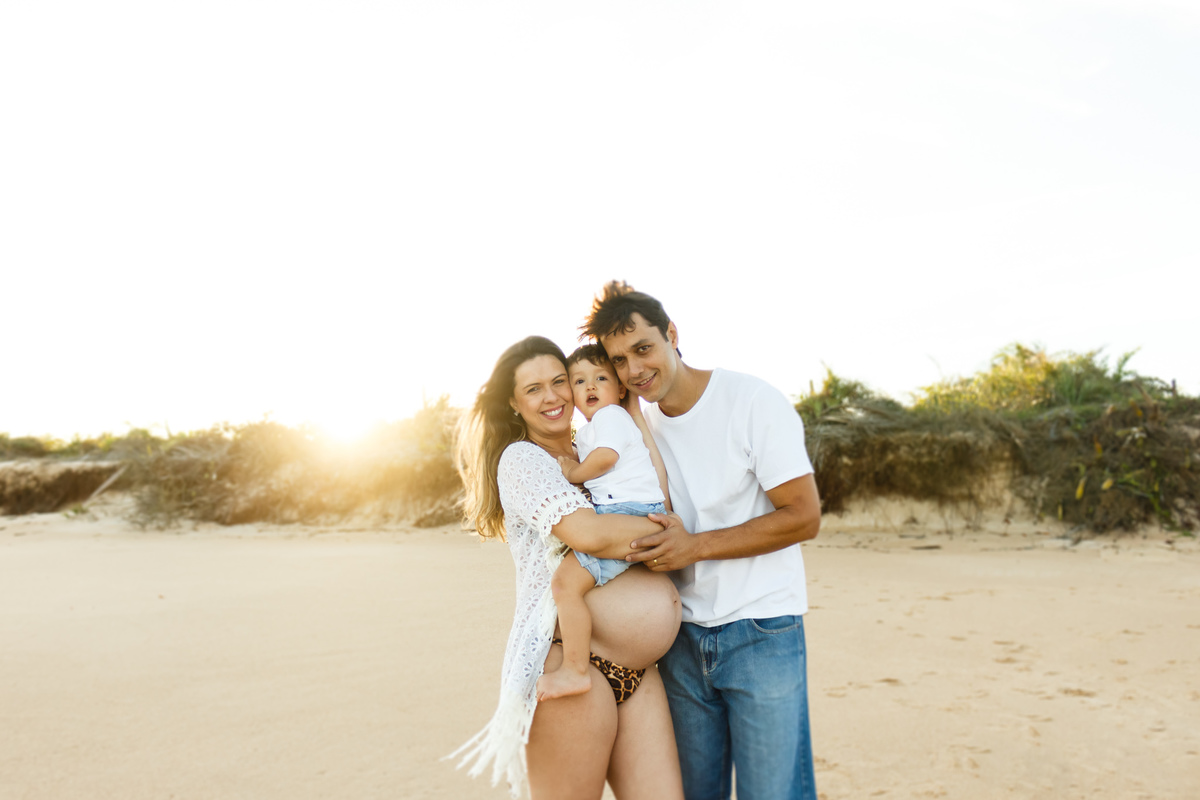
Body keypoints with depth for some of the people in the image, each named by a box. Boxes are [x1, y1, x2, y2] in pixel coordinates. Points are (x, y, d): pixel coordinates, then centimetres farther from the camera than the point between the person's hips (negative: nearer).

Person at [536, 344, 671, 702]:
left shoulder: (610, 415, -2)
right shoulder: (585, 432, 27)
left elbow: (606, 456, -18)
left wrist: (574, 473, -6)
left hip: (630, 510, -11)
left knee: (565, 581, -23)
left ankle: (574, 671, -20)